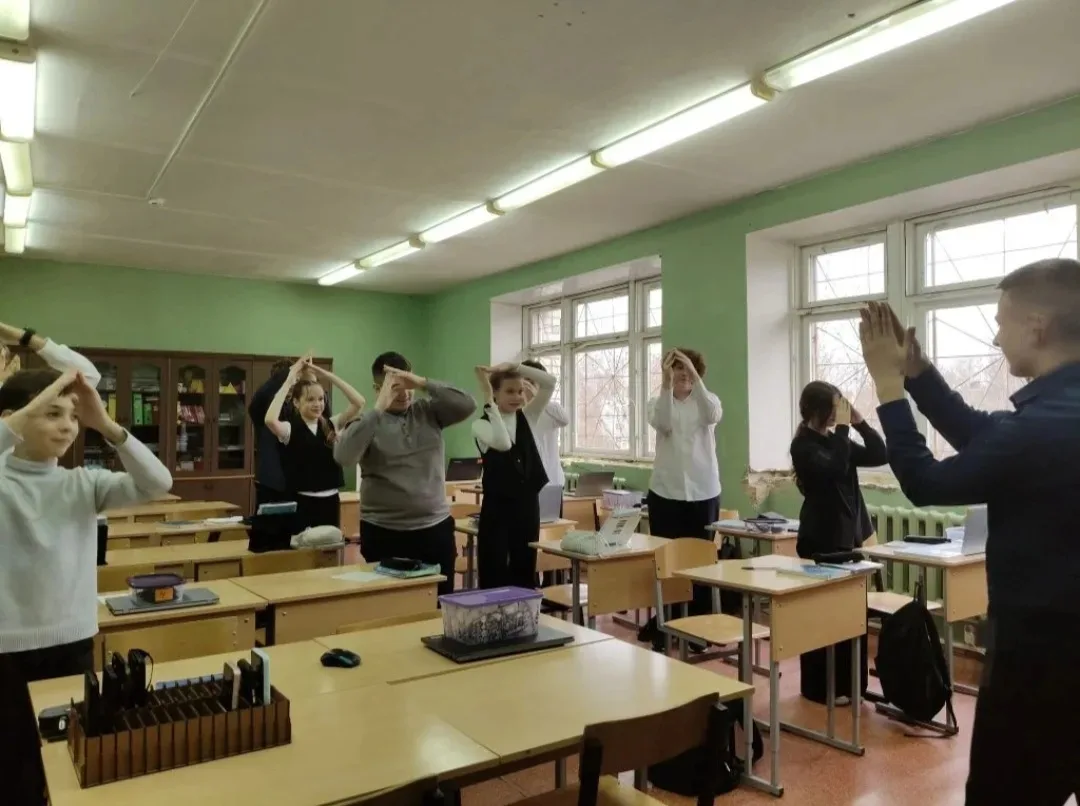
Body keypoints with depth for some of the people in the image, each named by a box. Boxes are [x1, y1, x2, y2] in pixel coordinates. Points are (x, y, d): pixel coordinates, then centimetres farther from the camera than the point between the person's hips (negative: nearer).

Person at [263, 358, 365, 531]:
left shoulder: (331, 425, 5)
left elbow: (359, 402, -5)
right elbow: (270, 420, -28)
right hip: (302, 501, -4)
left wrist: (326, 375, -8)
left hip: (331, 500, 4)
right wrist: (289, 380, -21)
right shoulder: (290, 428, -5)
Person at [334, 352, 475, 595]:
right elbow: (343, 457, -19)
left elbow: (467, 405, -9)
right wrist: (378, 408, -20)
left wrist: (424, 383, -16)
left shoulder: (429, 412, 5)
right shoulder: (368, 422, -2)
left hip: (436, 528, 2)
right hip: (383, 533, -2)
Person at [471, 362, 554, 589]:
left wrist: (514, 367, -13)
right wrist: (488, 399, -25)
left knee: (525, 573, 12)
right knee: (493, 575, 0)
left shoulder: (527, 417, 6)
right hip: (496, 506, -4)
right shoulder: (481, 424, -7)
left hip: (527, 504, 5)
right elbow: (502, 443, -28)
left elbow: (550, 383, -4)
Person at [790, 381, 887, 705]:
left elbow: (880, 455, 5)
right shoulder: (804, 445, -13)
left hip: (848, 536, 8)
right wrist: (843, 428, -22)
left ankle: (847, 683, 27)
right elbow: (836, 469, -28)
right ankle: (820, 687, 13)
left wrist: (859, 422, -4)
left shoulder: (836, 439, 9)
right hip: (821, 541, -8)